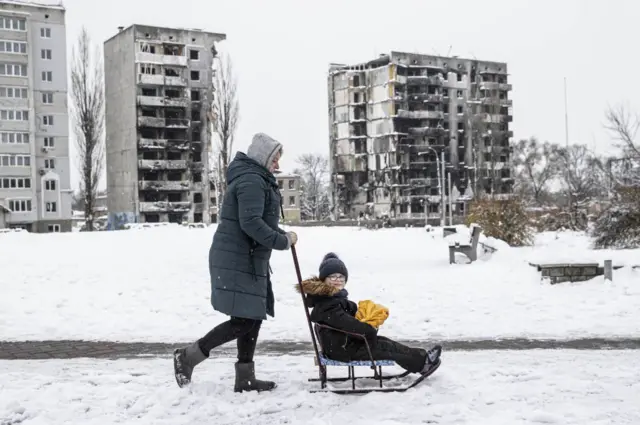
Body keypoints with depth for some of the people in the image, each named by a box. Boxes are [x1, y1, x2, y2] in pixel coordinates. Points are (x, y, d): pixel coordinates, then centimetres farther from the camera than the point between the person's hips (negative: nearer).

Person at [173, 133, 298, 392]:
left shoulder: (256, 179, 20)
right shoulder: (251, 181, -14)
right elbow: (250, 222, -25)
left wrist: (282, 235, 10)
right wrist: (282, 241, -20)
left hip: (248, 261, 11)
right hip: (237, 261, -11)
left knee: (253, 318, 11)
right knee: (244, 320, -10)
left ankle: (245, 378, 16)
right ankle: (188, 356, -2)